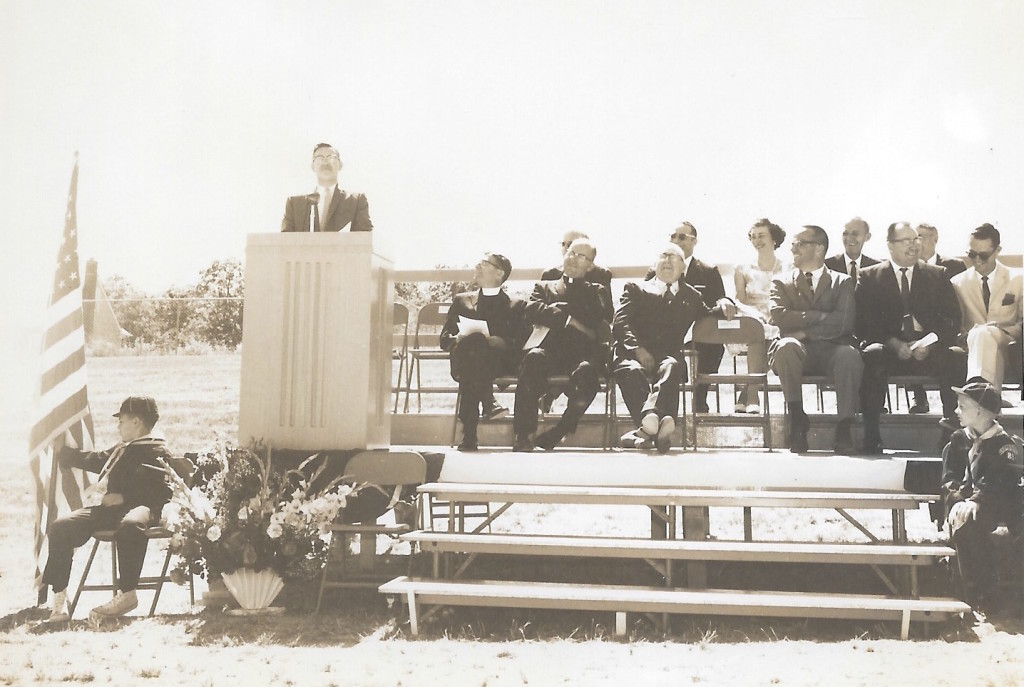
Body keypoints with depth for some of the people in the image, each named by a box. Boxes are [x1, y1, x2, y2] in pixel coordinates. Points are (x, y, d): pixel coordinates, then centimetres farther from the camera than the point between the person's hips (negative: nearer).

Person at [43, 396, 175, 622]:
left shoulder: (158, 452, 4)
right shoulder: (119, 451, 30)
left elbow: (163, 491, -9)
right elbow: (93, 460, 46)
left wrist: (124, 497, -16)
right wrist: (61, 451, 49)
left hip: (140, 506, -8)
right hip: (110, 508, 8)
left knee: (130, 525, -44)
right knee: (61, 526, -11)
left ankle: (127, 594, -38)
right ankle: (59, 596, -11)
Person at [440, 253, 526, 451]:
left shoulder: (516, 305, 20)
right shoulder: (462, 301, 29)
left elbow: (516, 343, 5)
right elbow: (445, 338, 20)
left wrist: (483, 335, -10)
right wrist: (460, 338, -4)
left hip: (500, 361, -2)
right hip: (465, 359, 2)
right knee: (471, 342, -35)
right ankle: (488, 403, -45)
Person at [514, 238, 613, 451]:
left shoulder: (597, 292, 30)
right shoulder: (544, 287, 31)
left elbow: (602, 317, 9)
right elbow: (532, 311, 9)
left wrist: (560, 308, 5)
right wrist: (568, 319, -2)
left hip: (583, 350, 0)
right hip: (549, 347, 0)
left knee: (586, 370, -37)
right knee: (534, 358, -36)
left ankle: (558, 432, -26)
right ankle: (523, 434, -34)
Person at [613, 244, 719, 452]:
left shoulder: (691, 296, 32)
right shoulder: (636, 288, 23)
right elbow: (620, 322, 7)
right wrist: (637, 348, -12)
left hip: (668, 356, 1)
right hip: (634, 354, -1)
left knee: (670, 367, -37)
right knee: (632, 371, -37)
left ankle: (648, 421, -61)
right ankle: (656, 426, -56)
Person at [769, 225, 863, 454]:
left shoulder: (842, 281, 16)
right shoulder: (782, 284, 19)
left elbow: (843, 322, -2)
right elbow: (779, 318, -3)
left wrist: (805, 331, -8)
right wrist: (822, 316, -7)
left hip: (831, 349, 0)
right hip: (800, 350, 0)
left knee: (849, 355, -35)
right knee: (786, 346, -35)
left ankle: (843, 429, -29)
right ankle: (797, 420, -24)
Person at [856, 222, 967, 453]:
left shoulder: (937, 275, 17)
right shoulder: (869, 277, 11)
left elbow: (953, 318, 8)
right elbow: (862, 322, 1)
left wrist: (931, 341, -12)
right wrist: (893, 343, -14)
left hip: (929, 348, 2)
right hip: (887, 349, -2)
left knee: (957, 357, -29)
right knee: (872, 355, -35)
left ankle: (952, 428, -18)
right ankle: (871, 436, -31)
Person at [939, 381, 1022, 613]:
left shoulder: (1004, 444, -3)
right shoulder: (958, 440, 13)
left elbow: (1002, 483, -16)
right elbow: (949, 478, 6)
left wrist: (975, 501, -30)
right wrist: (957, 500, -14)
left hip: (994, 505, -4)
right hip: (965, 501, 4)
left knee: (970, 520, -34)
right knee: (961, 519, -31)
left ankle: (984, 592, -23)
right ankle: (976, 592, -25)